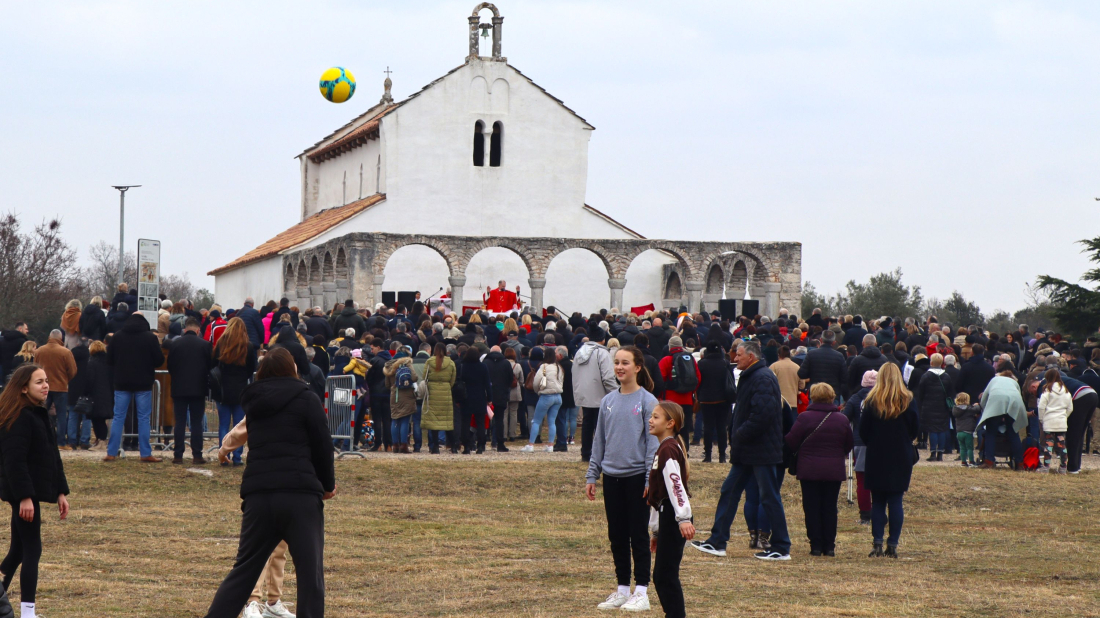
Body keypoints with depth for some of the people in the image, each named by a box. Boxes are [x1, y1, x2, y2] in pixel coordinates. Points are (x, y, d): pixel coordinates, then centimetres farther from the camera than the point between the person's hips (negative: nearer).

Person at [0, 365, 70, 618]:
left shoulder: (40, 415, 14)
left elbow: (52, 457, 19)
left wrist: (61, 492, 17)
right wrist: (24, 497, -25)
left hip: (34, 491, 9)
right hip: (23, 494, -9)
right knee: (32, 550, -7)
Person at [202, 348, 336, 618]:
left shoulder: (253, 403, 14)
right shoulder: (306, 400, 0)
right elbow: (323, 445, 0)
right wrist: (328, 485, 16)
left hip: (258, 496, 5)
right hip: (299, 495, -4)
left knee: (244, 570, 13)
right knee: (310, 573, 1)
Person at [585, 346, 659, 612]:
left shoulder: (647, 401, -7)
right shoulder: (608, 401, 8)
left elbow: (653, 441, -8)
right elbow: (599, 440, 13)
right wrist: (592, 475, 9)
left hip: (637, 477, -5)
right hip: (612, 477, 5)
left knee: (638, 535, 0)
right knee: (617, 536, 10)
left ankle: (641, 592, 5)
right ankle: (622, 589, 19)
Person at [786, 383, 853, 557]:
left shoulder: (804, 418, -9)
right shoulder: (842, 420, 1)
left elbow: (790, 443, -7)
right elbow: (849, 446, 10)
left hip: (809, 470, -2)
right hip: (834, 471, 3)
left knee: (812, 508, 4)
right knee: (830, 508, 9)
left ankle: (816, 545, 2)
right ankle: (829, 546, 8)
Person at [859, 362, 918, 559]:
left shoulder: (871, 401, -6)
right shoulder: (908, 401, -4)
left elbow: (863, 431, -2)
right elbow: (915, 429, 2)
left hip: (877, 458, -1)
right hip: (902, 458, 1)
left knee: (878, 502, 6)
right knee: (896, 502, 3)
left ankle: (877, 544, -1)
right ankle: (893, 545, 0)